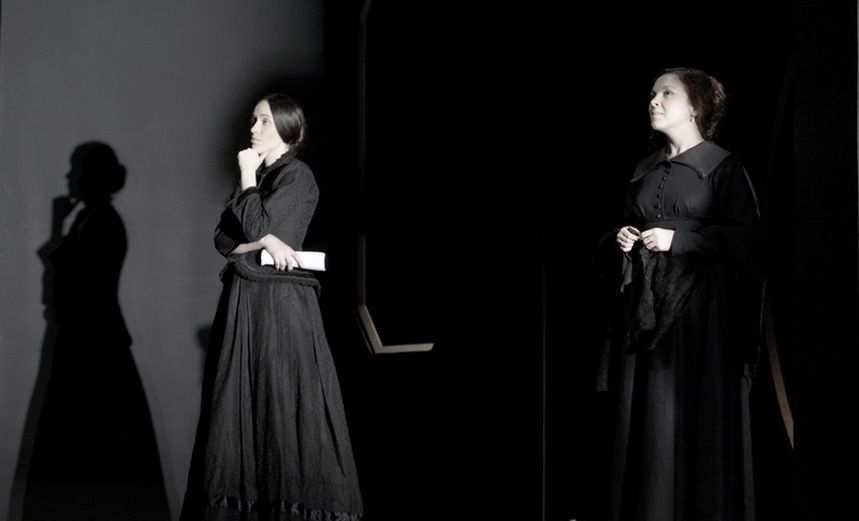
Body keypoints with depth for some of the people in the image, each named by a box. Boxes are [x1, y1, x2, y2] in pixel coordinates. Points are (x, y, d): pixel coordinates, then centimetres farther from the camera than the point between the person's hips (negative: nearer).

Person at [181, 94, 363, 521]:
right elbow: (223, 239, 6)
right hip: (243, 301, 8)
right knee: (240, 406, 7)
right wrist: (266, 242, -12)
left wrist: (248, 175, -6)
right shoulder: (255, 177, 16)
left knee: (283, 405, -7)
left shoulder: (298, 177, -7)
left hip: (281, 305, -8)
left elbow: (255, 225, -18)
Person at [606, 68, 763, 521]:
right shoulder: (646, 170, 17)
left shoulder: (722, 166, -2)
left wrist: (678, 239, -14)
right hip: (647, 303, 6)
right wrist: (625, 239, 5)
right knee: (646, 412, 2)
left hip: (699, 301, -5)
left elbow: (745, 236, -8)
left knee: (695, 412, -6)